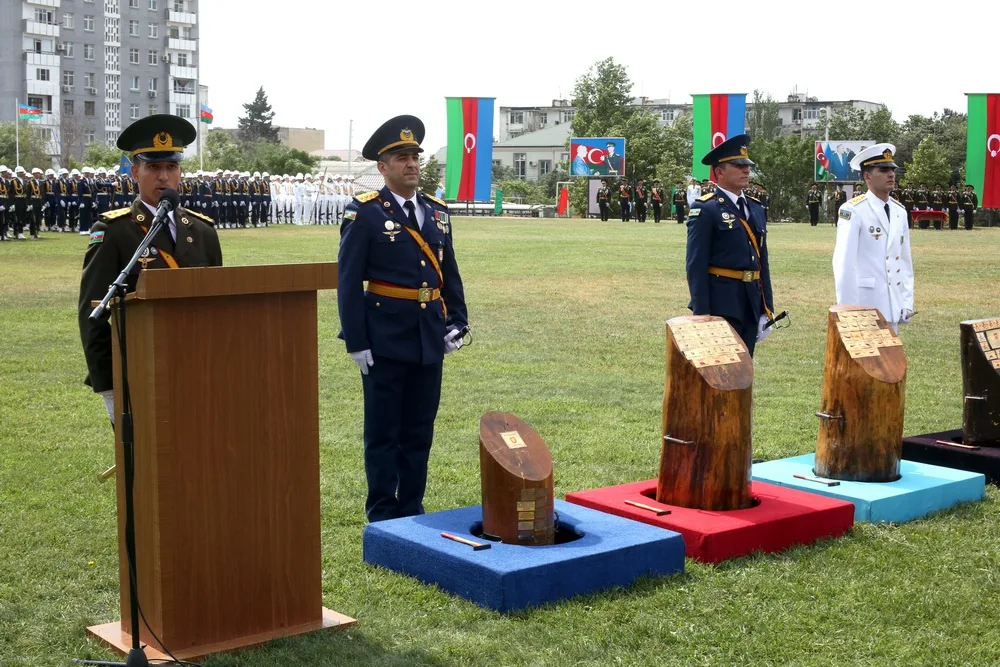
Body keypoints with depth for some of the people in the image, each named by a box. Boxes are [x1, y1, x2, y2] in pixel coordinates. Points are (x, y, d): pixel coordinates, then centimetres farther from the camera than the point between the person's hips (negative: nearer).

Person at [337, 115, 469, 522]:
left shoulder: (437, 212, 10)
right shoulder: (364, 213, -7)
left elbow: (450, 274, 15)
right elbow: (348, 282, -8)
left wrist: (456, 323, 5)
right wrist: (356, 342, -12)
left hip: (430, 341, 5)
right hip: (385, 341, -5)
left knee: (420, 431, 13)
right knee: (383, 432, 5)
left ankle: (412, 510, 24)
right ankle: (382, 516, 15)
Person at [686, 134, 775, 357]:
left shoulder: (756, 209, 14)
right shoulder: (705, 210, -9)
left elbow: (762, 261, 16)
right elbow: (696, 265, -13)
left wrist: (767, 310, 13)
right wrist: (701, 314, -17)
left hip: (752, 304, 7)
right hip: (720, 305, -7)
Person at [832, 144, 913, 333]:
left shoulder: (900, 211, 11)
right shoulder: (853, 211, -10)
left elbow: (905, 260, 14)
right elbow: (844, 263, -14)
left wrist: (907, 303, 9)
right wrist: (849, 311, -16)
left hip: (892, 308, 7)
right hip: (864, 307, -7)